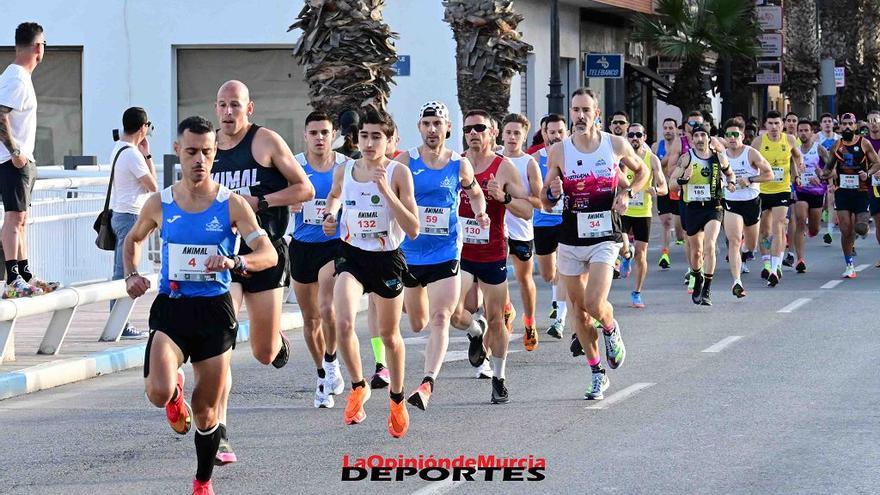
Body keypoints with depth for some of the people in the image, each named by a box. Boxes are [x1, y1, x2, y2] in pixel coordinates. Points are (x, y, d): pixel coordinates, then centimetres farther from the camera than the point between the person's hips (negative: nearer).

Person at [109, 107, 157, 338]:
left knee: (120, 273, 12)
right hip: (131, 216, -10)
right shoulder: (133, 154, -17)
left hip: (119, 214, 10)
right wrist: (147, 154, -6)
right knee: (125, 274, -8)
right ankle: (121, 325, -7)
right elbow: (153, 186, -11)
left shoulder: (117, 148, 13)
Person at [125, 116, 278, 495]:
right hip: (171, 308, 0)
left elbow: (269, 254, -12)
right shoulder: (160, 204, 2)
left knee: (206, 411, 6)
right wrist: (131, 275, 4)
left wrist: (234, 262, -31)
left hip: (214, 310, 0)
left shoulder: (232, 205, -4)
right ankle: (175, 390, 15)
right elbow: (134, 239, 22)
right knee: (158, 393, -24)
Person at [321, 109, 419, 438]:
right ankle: (358, 386, 1)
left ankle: (397, 401, 37)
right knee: (343, 324, -23)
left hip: (387, 259, -2)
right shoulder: (344, 171, -1)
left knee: (389, 336, 13)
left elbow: (413, 230, -18)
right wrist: (330, 215, 4)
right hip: (352, 256, 2)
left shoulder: (398, 173, -12)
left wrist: (387, 191, -25)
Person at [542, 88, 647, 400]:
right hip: (570, 239, 2)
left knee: (595, 304, -17)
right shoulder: (558, 152, -1)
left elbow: (642, 172, 17)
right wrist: (552, 193, -17)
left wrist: (627, 193, -2)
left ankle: (611, 329, 19)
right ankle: (597, 374, 19)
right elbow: (545, 202, 6)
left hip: (604, 237, -2)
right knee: (578, 307, 6)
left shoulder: (616, 145, -3)